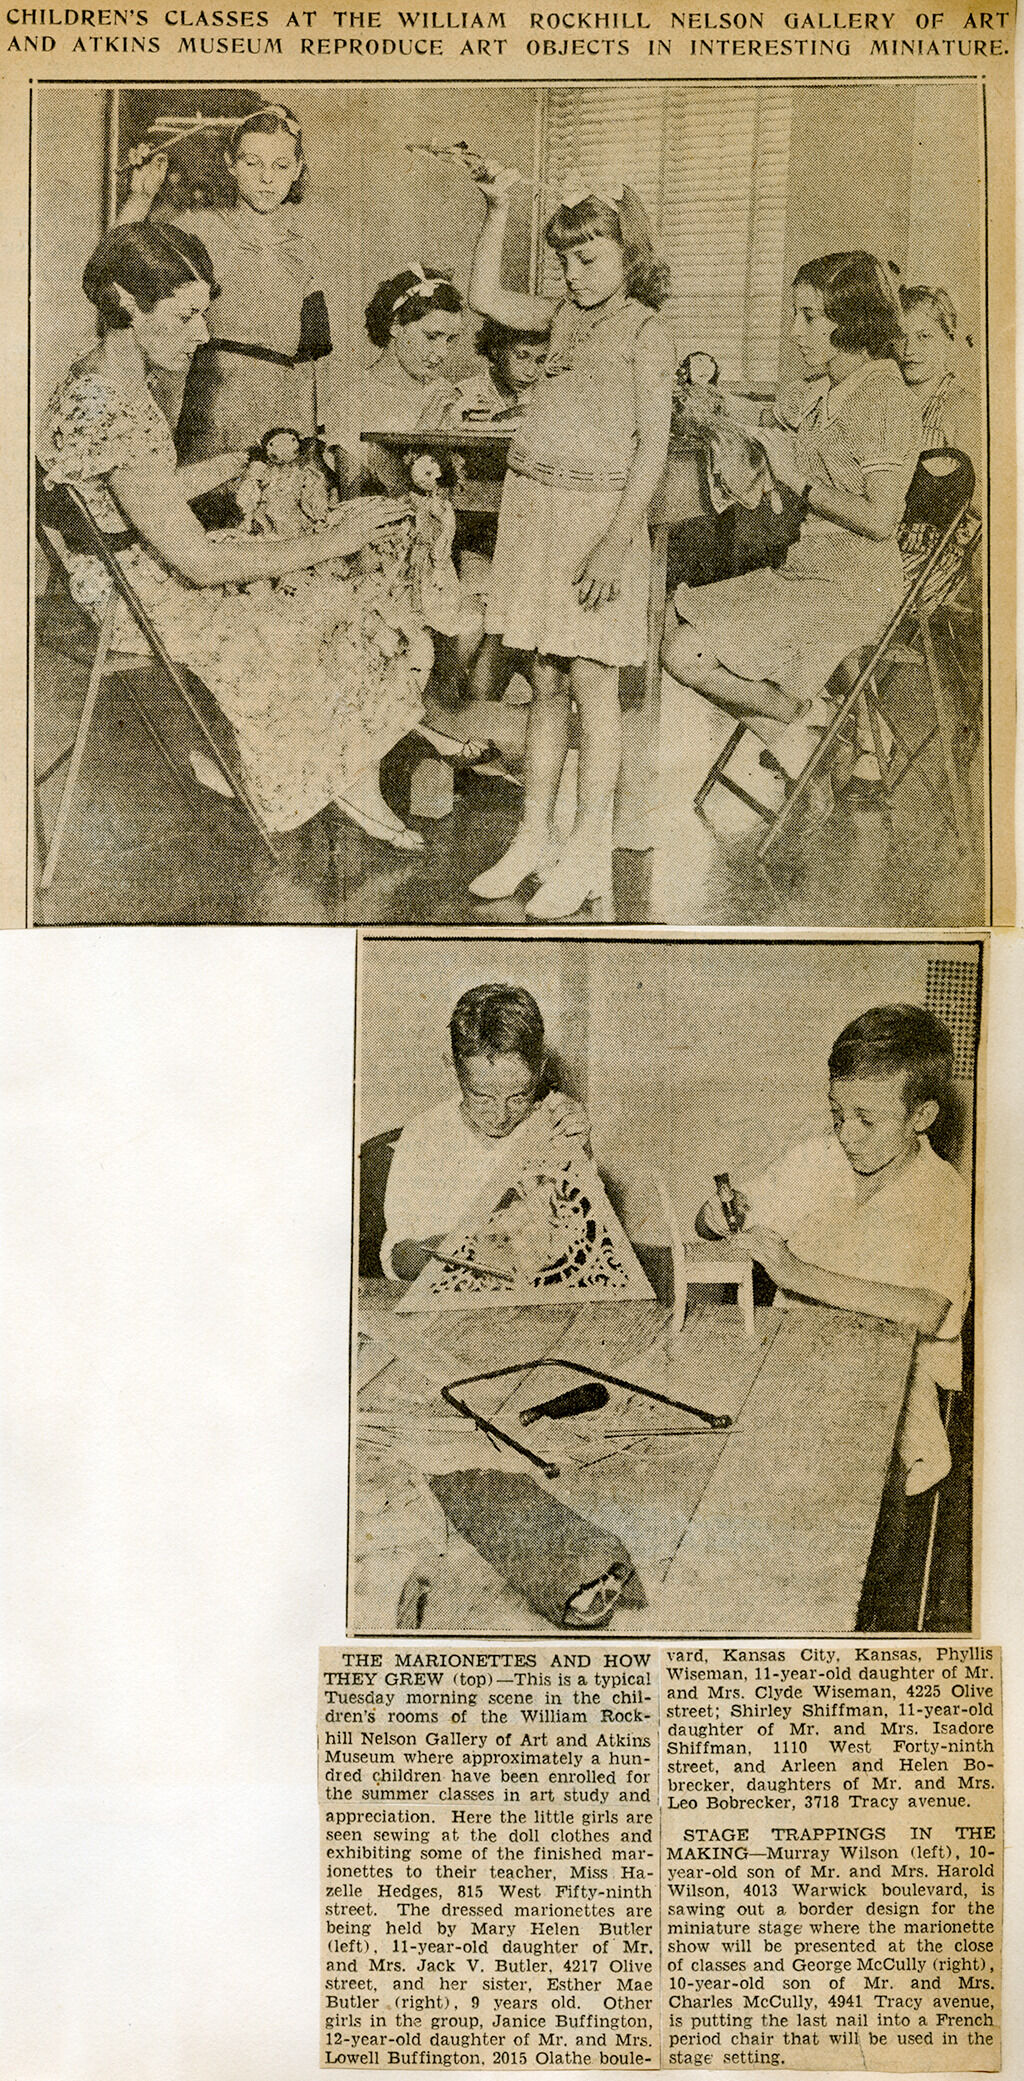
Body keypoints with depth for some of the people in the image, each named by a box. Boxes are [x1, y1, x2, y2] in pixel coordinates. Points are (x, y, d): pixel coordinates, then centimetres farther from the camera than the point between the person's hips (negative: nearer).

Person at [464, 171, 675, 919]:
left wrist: (616, 543, -19)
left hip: (598, 512, -6)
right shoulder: (565, 317, 15)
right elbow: (487, 297, 25)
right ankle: (535, 838, 15)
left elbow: (653, 449, -11)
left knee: (591, 681, -5)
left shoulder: (646, 332, -4)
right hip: (535, 507, 6)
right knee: (546, 681, 8)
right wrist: (498, 211, 14)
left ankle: (590, 854, 1)